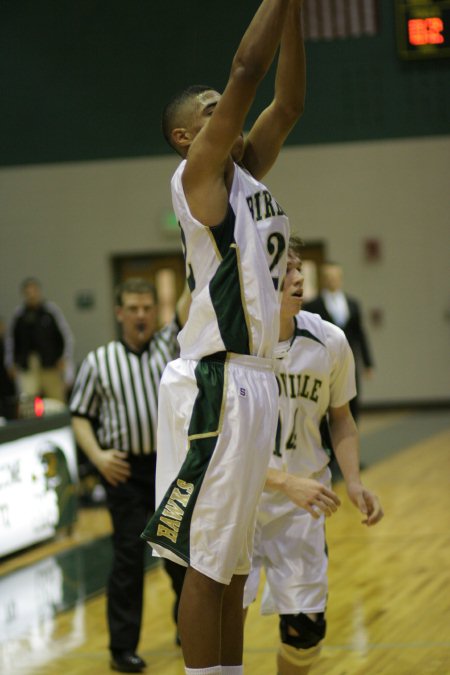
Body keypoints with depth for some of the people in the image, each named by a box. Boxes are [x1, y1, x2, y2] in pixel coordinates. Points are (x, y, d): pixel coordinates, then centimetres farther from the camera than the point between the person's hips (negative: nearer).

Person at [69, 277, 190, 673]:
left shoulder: (170, 345, 9)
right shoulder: (99, 362, 6)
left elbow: (189, 307, -6)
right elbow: (81, 416, 8)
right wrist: (97, 455, -8)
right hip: (125, 470, -1)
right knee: (129, 555, -4)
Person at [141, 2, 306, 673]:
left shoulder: (246, 171, 16)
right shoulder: (198, 174, -7)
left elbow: (288, 103, 14)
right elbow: (247, 69, -14)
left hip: (254, 382, 9)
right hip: (217, 383, -9)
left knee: (233, 562, 11)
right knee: (208, 559, -7)